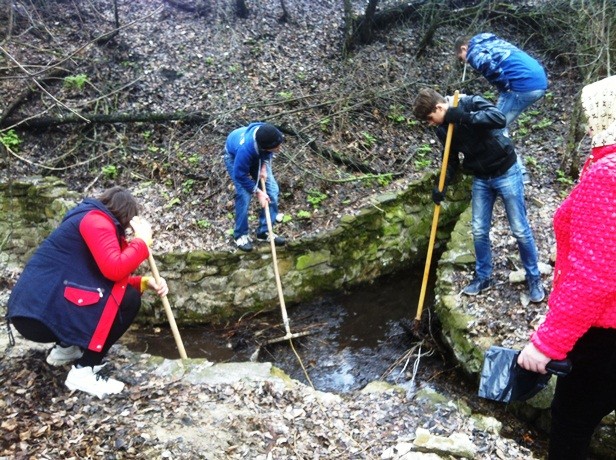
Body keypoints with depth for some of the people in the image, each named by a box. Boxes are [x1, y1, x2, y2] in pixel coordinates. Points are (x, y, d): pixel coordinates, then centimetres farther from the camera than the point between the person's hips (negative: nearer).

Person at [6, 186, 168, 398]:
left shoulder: (93, 221, 21)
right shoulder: (95, 219, -10)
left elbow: (109, 277, 20)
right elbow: (114, 269, -24)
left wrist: (144, 282, 5)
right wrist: (142, 240, -9)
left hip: (41, 308, 10)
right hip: (40, 313, -10)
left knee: (121, 292, 18)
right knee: (127, 299, -12)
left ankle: (65, 347, 19)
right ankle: (83, 371, -8)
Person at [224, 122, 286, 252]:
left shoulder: (269, 135, -34)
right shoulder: (245, 149, -47)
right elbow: (240, 175, -30)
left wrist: (264, 167, -17)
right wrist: (258, 192, -23)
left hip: (257, 156, 5)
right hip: (235, 157, -5)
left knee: (272, 190, -3)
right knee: (244, 195, -17)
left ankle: (264, 232, 10)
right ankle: (240, 235, 3)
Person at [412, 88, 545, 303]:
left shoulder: (470, 103, -19)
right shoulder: (443, 130, -1)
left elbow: (499, 118, -35)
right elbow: (452, 160, 8)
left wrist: (464, 117, -36)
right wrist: (442, 186, -6)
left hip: (506, 173, -6)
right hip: (480, 179, 6)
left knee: (520, 229, 2)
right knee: (479, 232, 8)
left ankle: (534, 278, 19)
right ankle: (483, 277, 26)